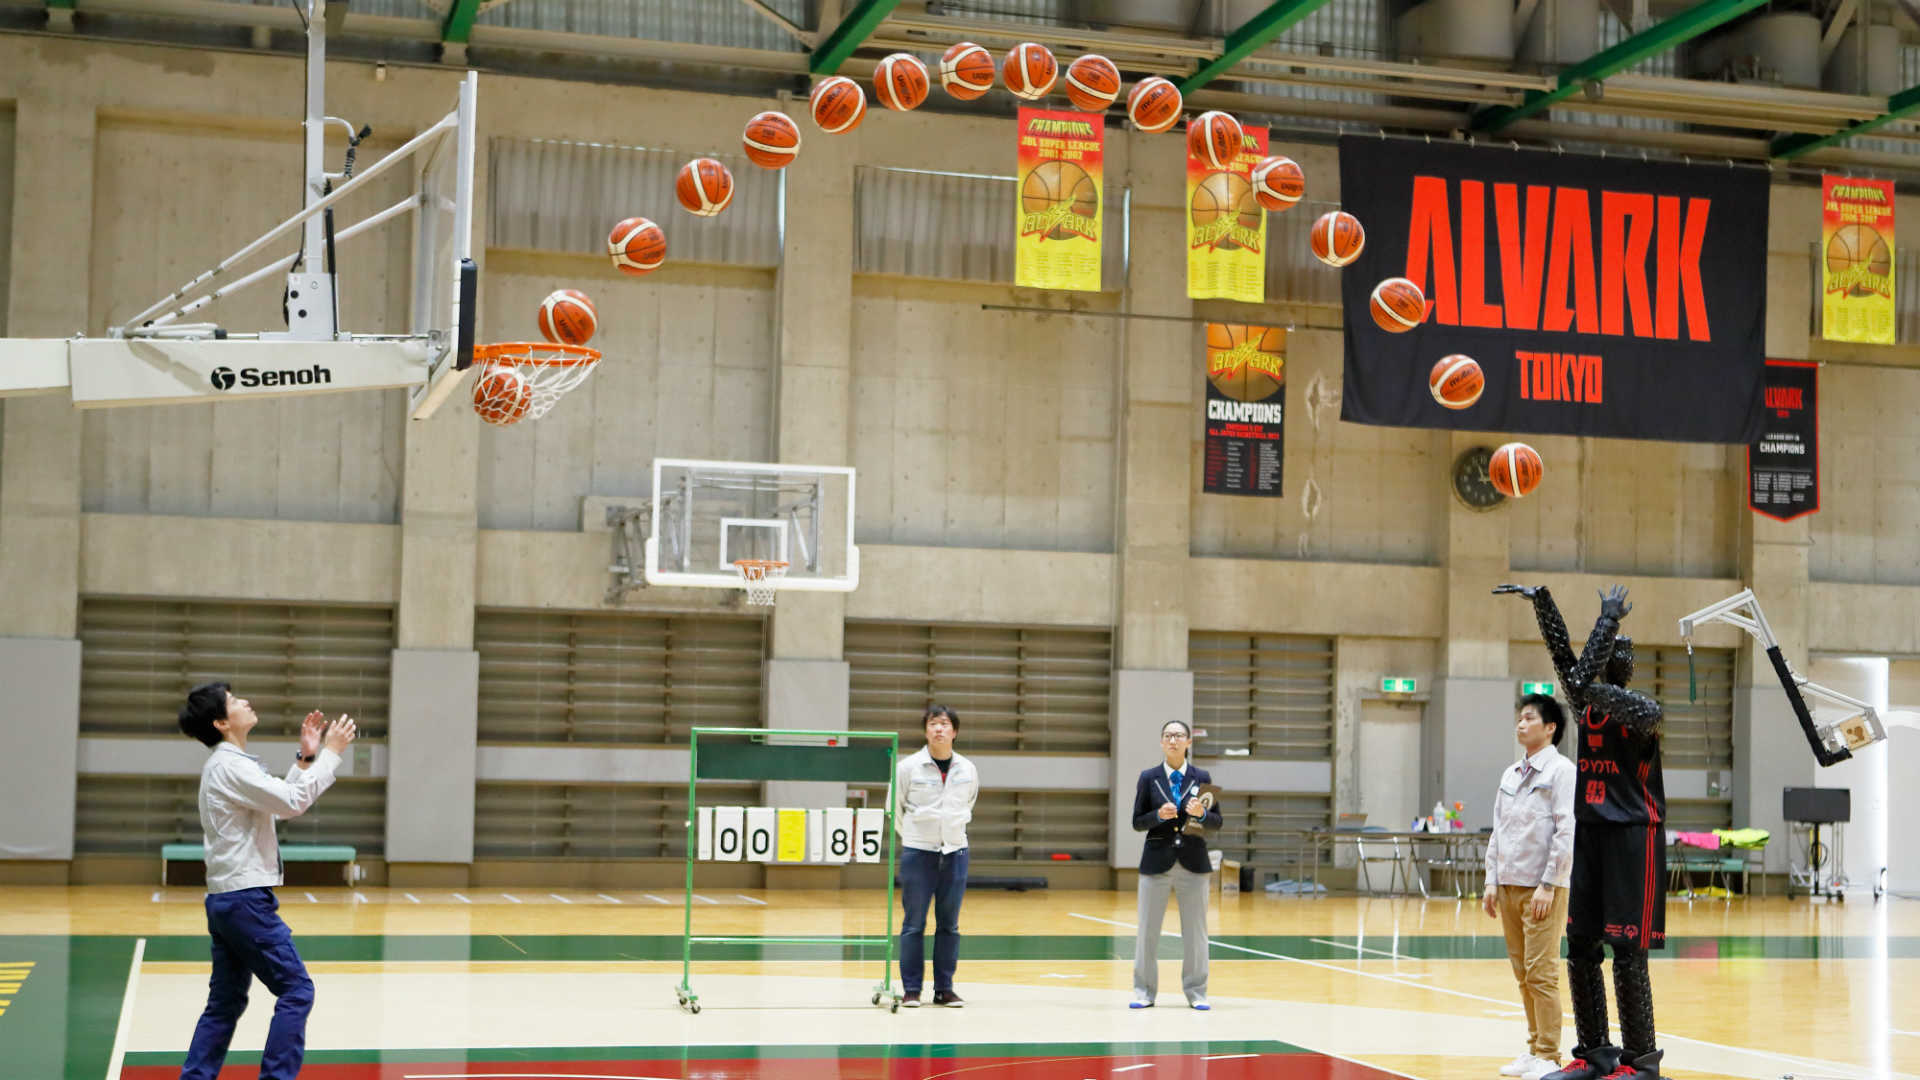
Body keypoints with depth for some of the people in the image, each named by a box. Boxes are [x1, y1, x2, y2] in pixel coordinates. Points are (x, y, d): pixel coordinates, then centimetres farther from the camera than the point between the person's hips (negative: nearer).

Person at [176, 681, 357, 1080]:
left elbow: (280, 801, 22)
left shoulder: (228, 764, 17)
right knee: (296, 990, -7)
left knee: (225, 1003, 12)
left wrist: (305, 757, 14)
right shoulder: (230, 765, -15)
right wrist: (331, 753, -13)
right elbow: (293, 803, -21)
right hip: (245, 899, -10)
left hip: (228, 900, 10)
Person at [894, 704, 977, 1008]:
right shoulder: (909, 767, -5)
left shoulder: (967, 770, 4)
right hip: (917, 853, -3)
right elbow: (895, 806, 7)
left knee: (949, 924, 6)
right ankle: (911, 989, 6)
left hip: (955, 853, 3)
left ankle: (944, 989, 13)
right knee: (914, 923, -1)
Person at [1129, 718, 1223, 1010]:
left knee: (1195, 931, 3)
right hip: (1157, 861, 0)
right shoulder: (1149, 778, 3)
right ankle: (1144, 991, 11)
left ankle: (1196, 992, 12)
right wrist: (1159, 815, -17)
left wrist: (1201, 814, -17)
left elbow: (1217, 822, 4)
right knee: (1147, 931, 2)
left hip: (1193, 862, 0)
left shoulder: (1201, 777, 5)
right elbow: (1137, 823, 2)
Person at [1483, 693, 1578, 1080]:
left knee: (1541, 973, -7)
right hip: (1509, 886, 7)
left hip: (1542, 888, -7)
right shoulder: (1511, 774, 15)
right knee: (1522, 974, 10)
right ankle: (1534, 1049, 17)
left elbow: (1566, 832, -13)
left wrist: (1547, 885, -16)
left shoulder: (1561, 771, -7)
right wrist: (1492, 881, 11)